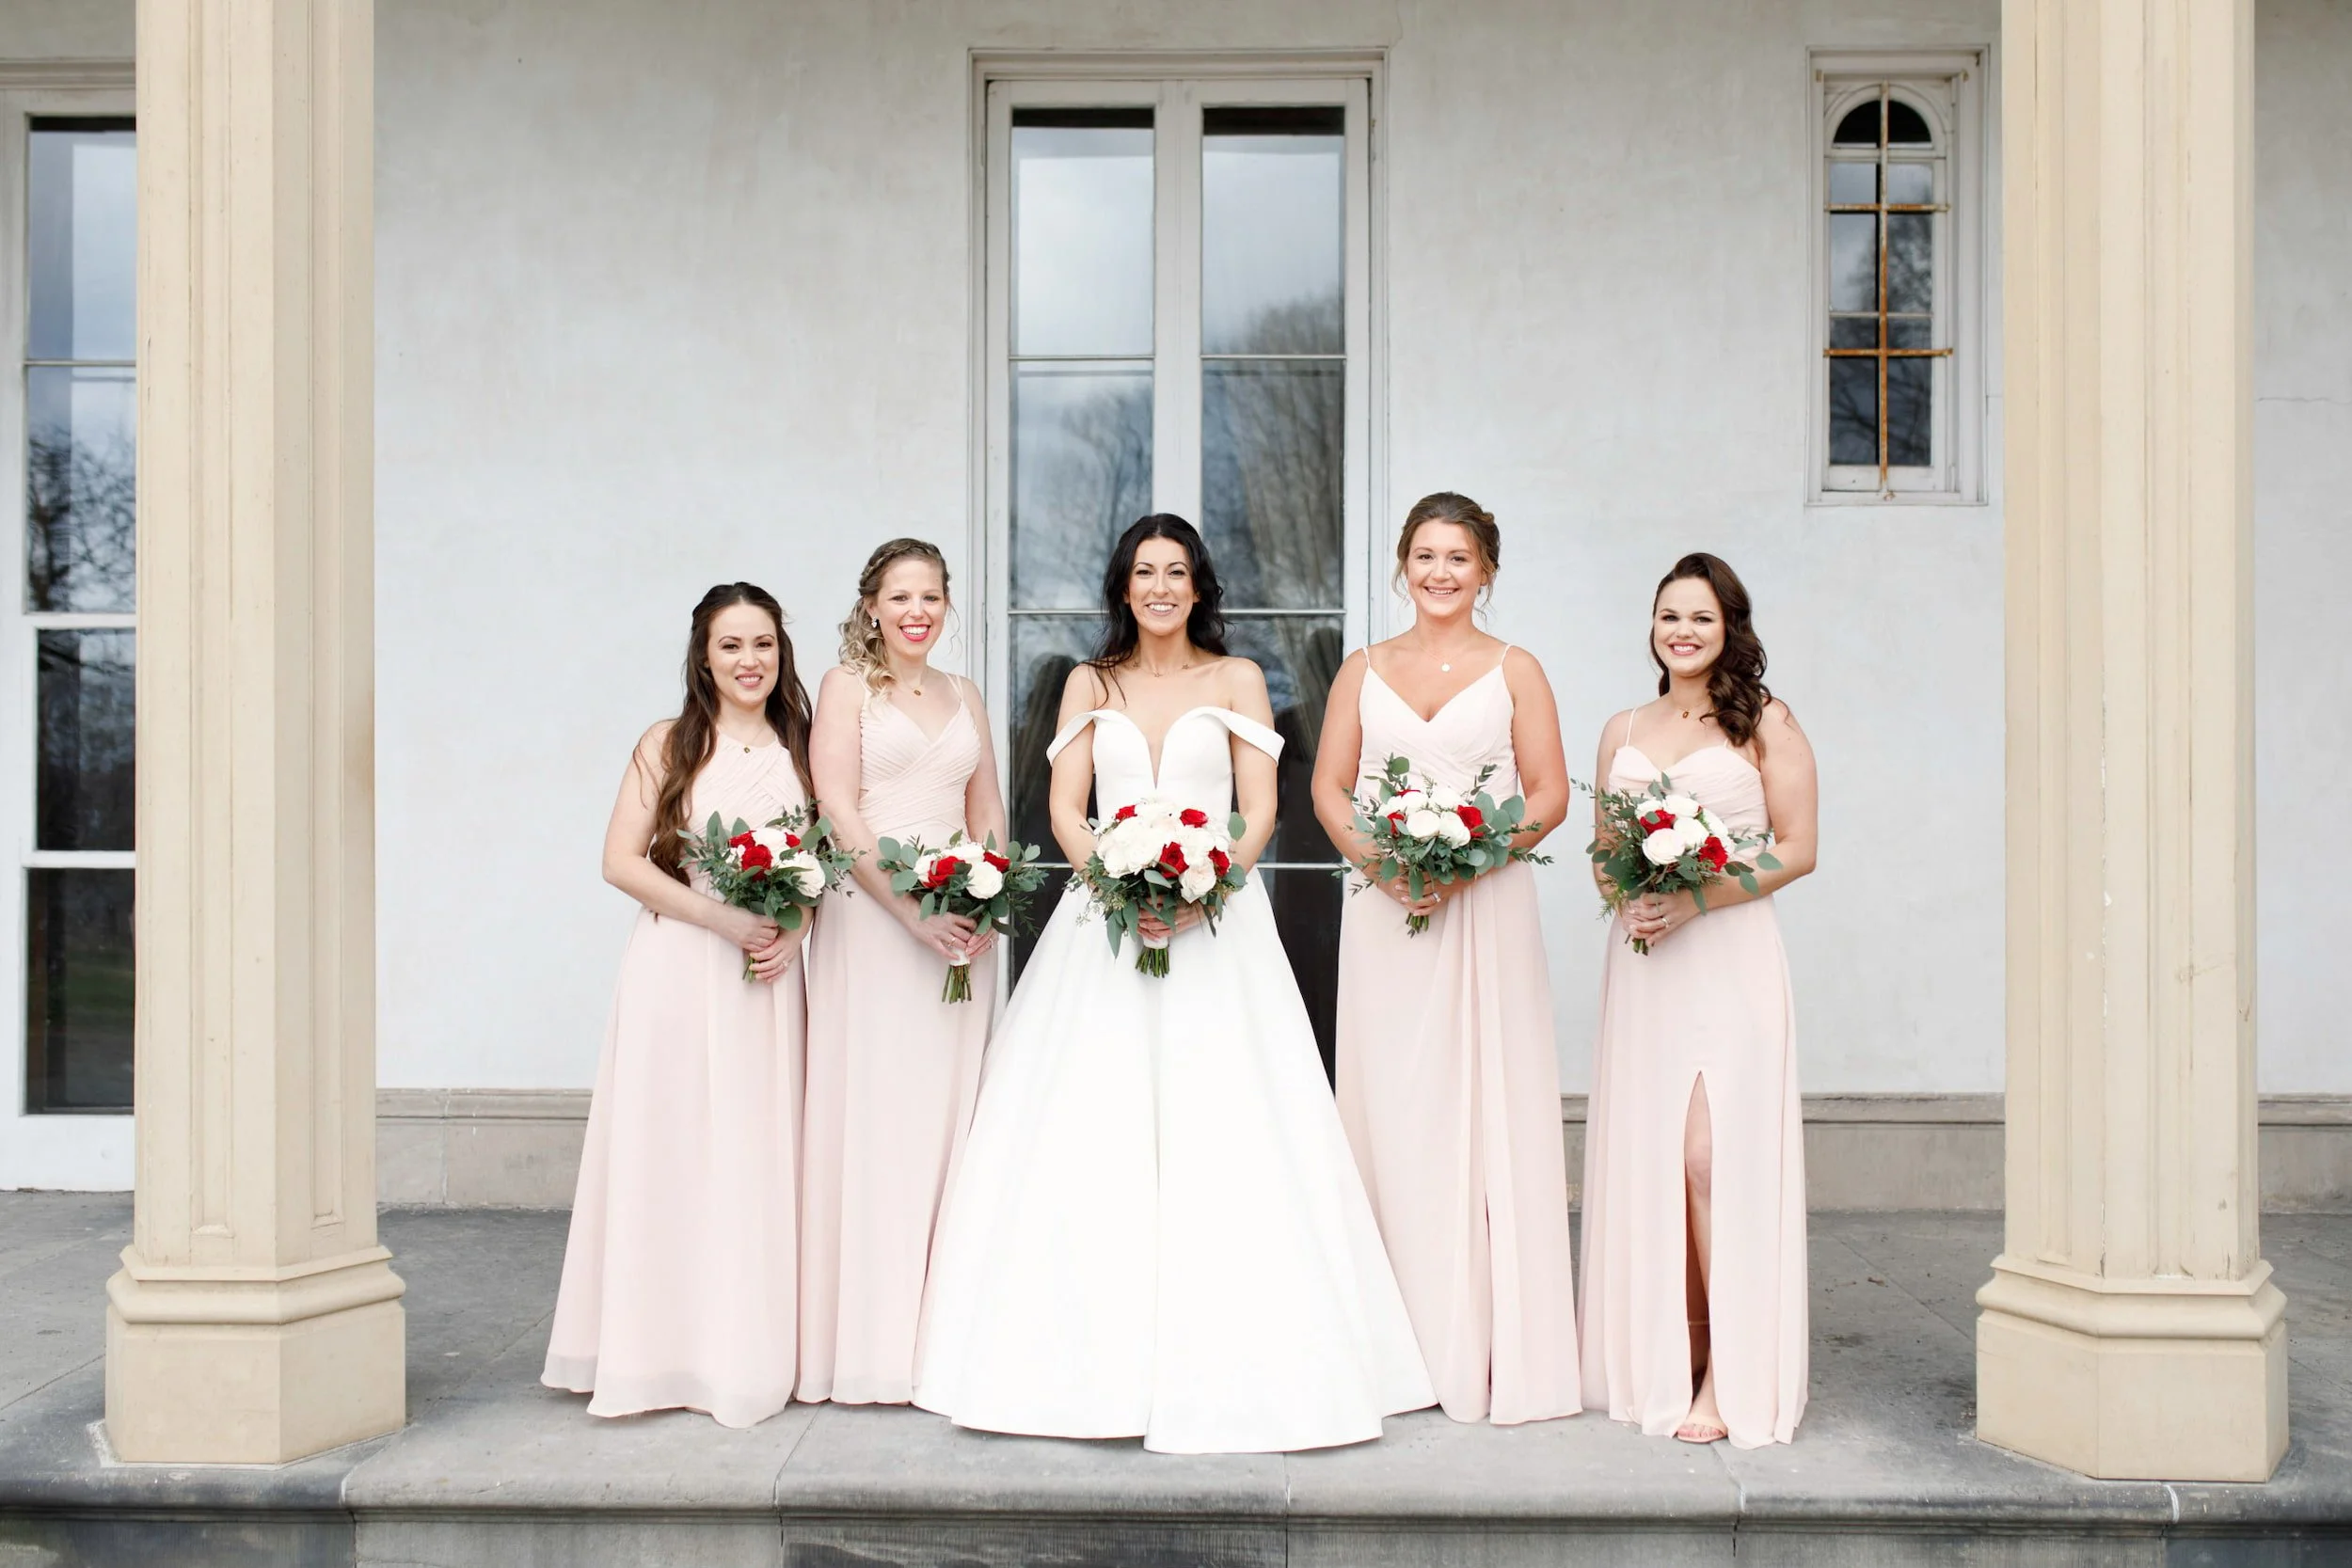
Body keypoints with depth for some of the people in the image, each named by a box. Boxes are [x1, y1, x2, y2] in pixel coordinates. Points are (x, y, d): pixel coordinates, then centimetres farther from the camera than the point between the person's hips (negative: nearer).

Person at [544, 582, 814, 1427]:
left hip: (768, 979, 3)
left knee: (756, 1158, 5)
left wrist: (794, 931, -6)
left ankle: (747, 1352, 16)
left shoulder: (797, 749, 11)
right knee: (668, 1154, -1)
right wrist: (723, 918, -14)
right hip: (676, 969, -3)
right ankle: (661, 1349, 9)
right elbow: (622, 860, -5)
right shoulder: (669, 744, 2)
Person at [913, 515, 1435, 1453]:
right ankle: (1095, 1361, 5)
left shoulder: (1236, 680, 8)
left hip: (1214, 922, -2)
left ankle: (1224, 1367, 2)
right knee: (1089, 1136, -3)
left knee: (1219, 1135, -6)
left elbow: (1259, 812, 1)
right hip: (1102, 922, 2)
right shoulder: (1091, 684, 13)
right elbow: (1065, 811, 5)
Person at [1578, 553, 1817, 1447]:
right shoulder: (1623, 733, 16)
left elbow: (1797, 850, -1)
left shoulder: (1764, 723, 3)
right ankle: (1663, 1362, 12)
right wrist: (1629, 899, -4)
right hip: (1641, 962, 4)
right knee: (1644, 1156, 2)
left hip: (1728, 958, -4)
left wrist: (1696, 899, -13)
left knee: (1715, 1156, -11)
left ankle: (1730, 1375, -4)